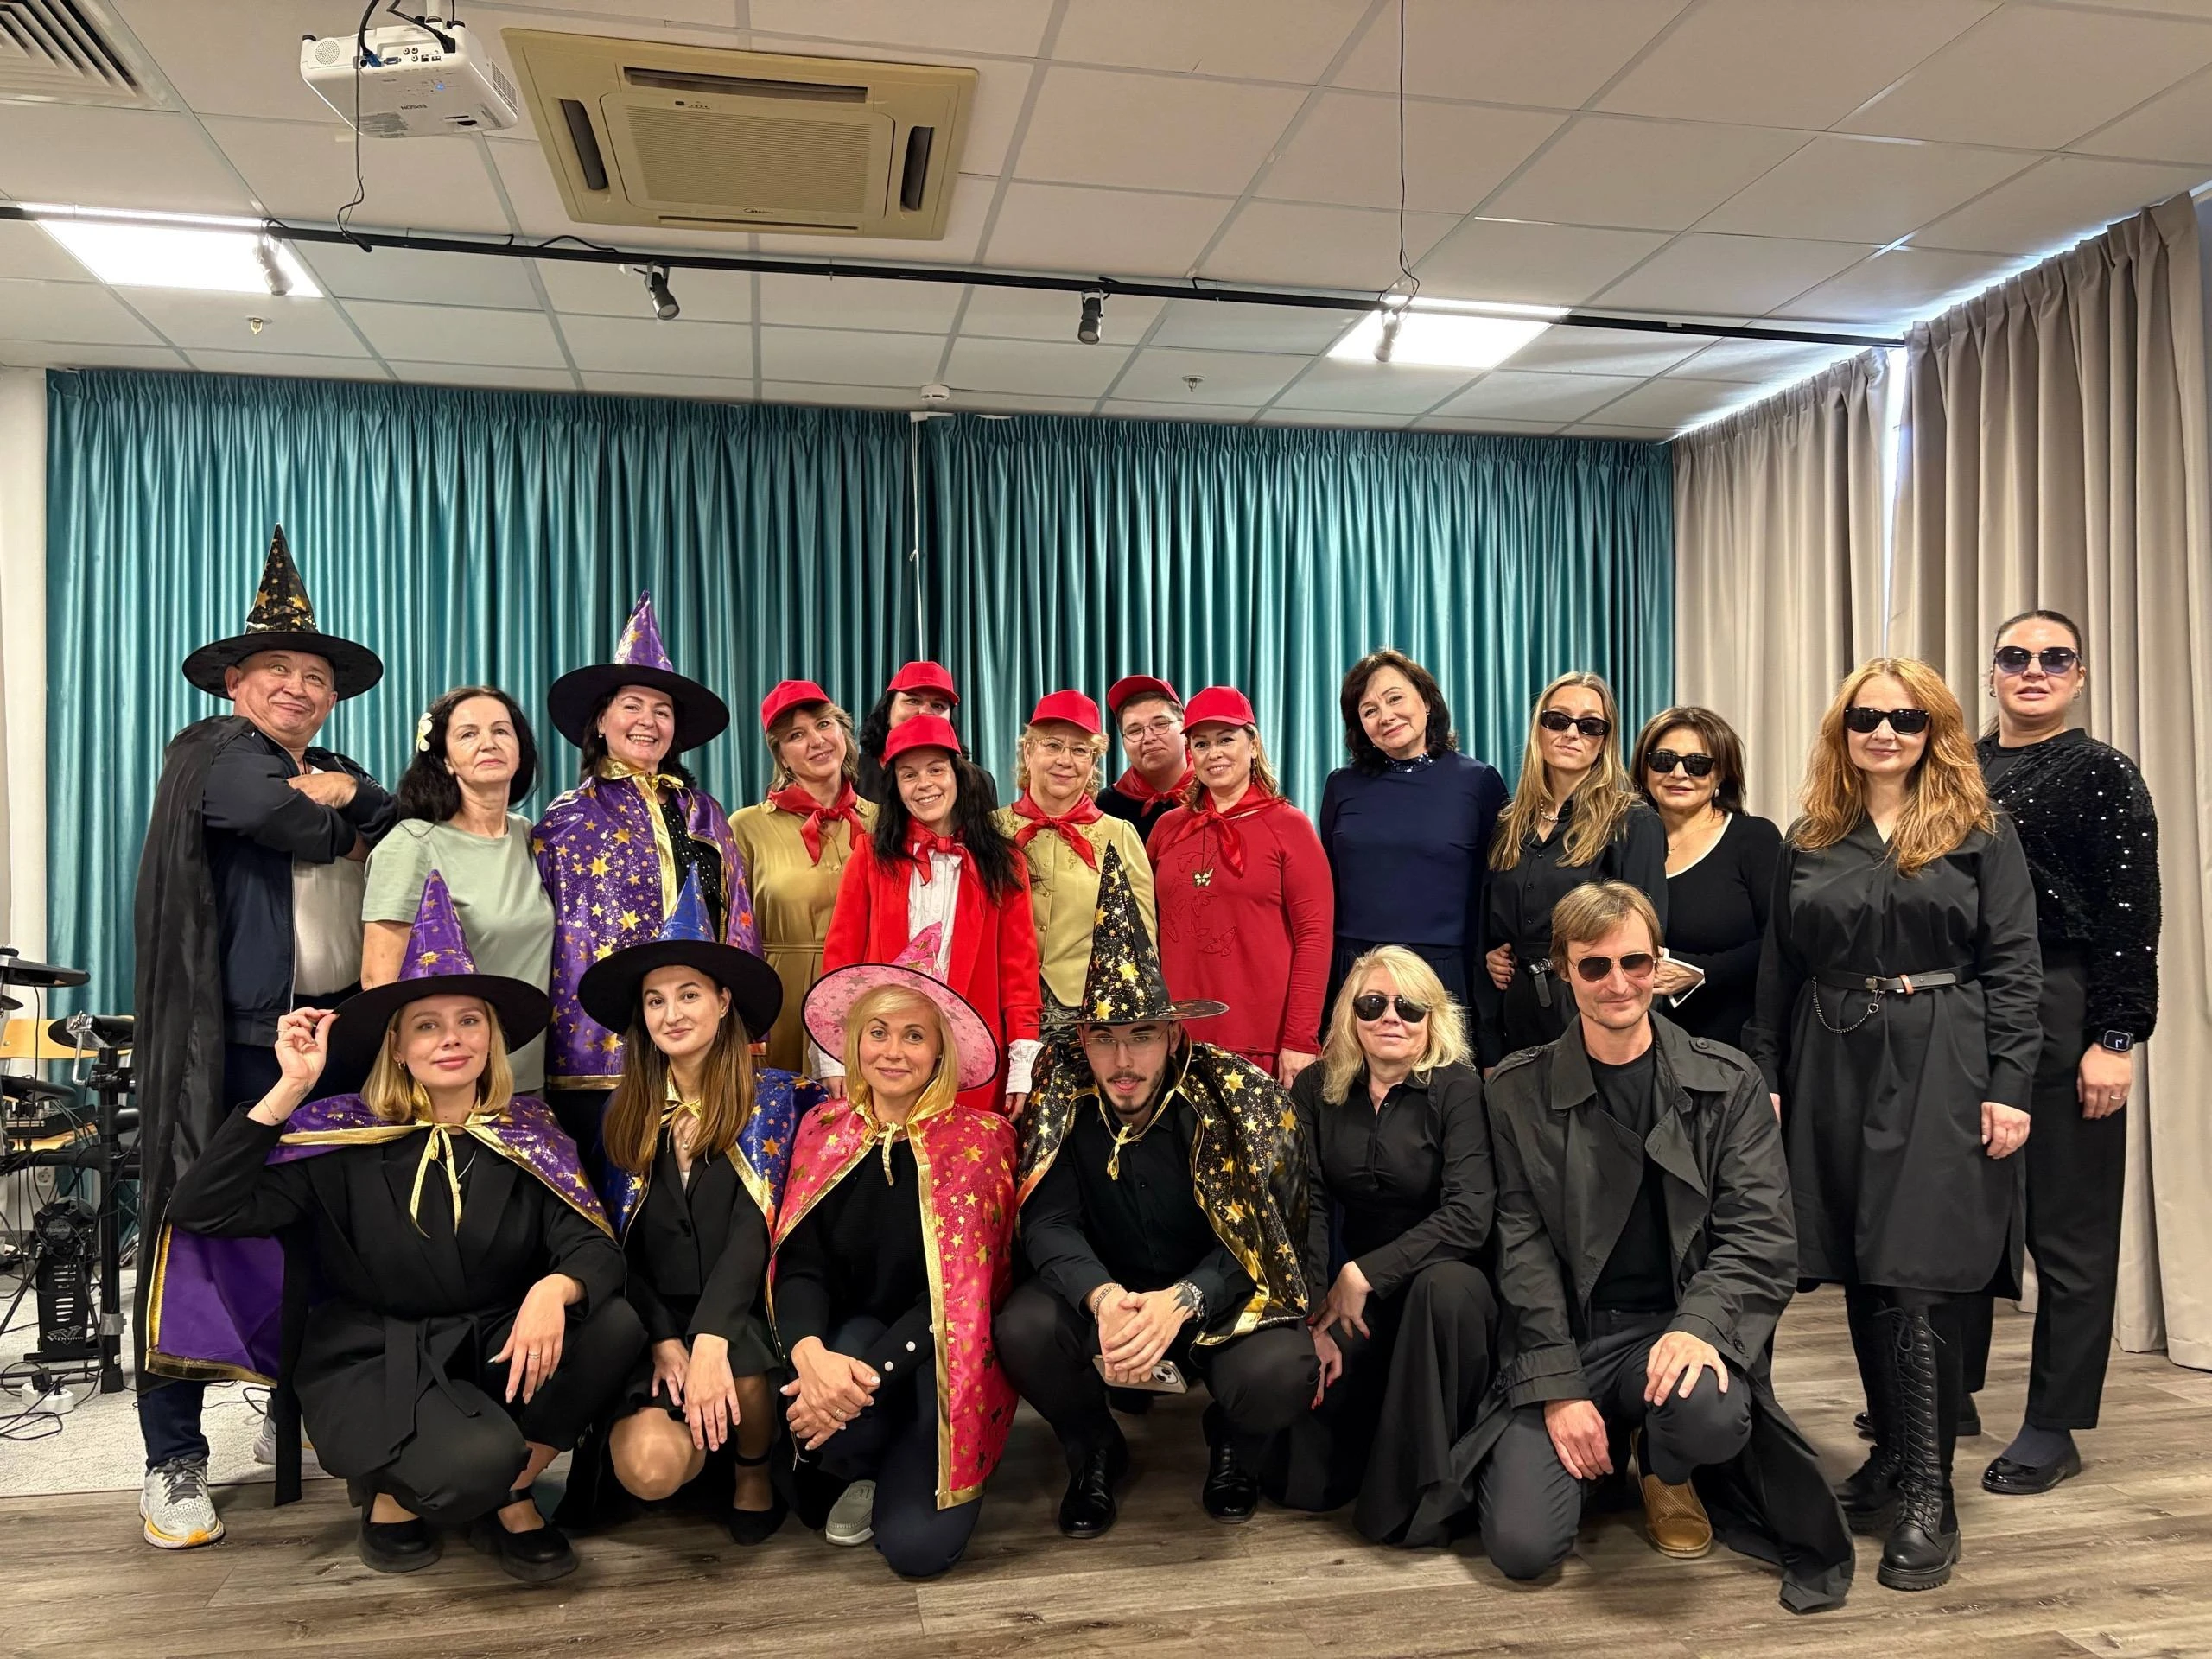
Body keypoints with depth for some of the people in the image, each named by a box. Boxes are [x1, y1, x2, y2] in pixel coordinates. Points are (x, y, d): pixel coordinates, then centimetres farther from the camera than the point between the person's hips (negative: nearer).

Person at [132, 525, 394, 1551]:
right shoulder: (212, 753, 0)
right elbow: (292, 822, -18)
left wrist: (350, 807, -7)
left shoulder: (337, 773, 20)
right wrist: (334, 817, 0)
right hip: (230, 1044, -6)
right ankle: (173, 1461, 7)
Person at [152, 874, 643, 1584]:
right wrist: (290, 1090, -22)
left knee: (615, 1323, -25)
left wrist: (553, 1290, -36)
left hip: (493, 1351, 4)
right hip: (370, 1361, -3)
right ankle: (392, 1495, 6)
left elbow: (595, 1250, -12)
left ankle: (510, 1500, -1)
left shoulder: (529, 1135, -2)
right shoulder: (346, 1138, -7)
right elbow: (202, 1211, -17)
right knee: (479, 1459, -33)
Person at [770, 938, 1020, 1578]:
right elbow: (800, 1266, -6)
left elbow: (958, 1291, -14)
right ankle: (863, 1471, 6)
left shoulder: (980, 1140, -10)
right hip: (848, 1339, 2)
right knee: (816, 1406, -33)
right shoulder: (822, 1132, 1)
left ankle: (904, 1470, 17)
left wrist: (869, 1377, -26)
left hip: (938, 1361, -2)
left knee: (918, 1545, -21)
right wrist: (810, 1352, -27)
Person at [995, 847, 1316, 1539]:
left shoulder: (1237, 1098, -18)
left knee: (1280, 1370, -31)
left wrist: (1179, 1302, -38)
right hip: (1102, 1294, 2)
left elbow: (1255, 1237, -19)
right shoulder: (1061, 1102, -13)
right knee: (1022, 1328, -29)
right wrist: (1103, 1298, -38)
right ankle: (1094, 1451, 6)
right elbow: (1049, 1223, -16)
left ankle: (1233, 1445, 10)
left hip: (1214, 1298, -1)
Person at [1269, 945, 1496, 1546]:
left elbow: (1469, 1215, -22)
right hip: (1355, 1293, 3)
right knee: (1306, 1480, -14)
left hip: (1442, 1276, -2)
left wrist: (1364, 1274, -23)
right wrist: (1313, 1321, -17)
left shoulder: (1457, 1088, -11)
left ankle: (1422, 1493, -23)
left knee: (1445, 1286, -40)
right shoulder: (1317, 1089, 0)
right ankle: (1371, 1419, 21)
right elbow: (1306, 1208, -7)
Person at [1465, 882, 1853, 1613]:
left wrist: (1698, 1326, -24)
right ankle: (1597, 1445, 20)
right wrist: (1558, 1388, -13)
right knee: (1521, 1545, -16)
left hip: (1681, 1325, 0)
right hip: (1565, 1335, 0)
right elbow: (1524, 1245, -3)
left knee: (1710, 1415, -35)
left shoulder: (1727, 1083, 0)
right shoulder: (1519, 1090, -1)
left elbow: (1761, 1235, -5)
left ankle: (1667, 1471, 6)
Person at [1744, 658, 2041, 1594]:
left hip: (1941, 1074, -4)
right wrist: (1763, 1078, 7)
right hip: (1833, 1071, 4)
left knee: (1917, 1279, -7)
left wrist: (2008, 1087, -11)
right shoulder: (1810, 842, 11)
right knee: (1862, 1278, 8)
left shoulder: (1979, 833, 2)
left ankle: (1928, 1499, 1)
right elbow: (1779, 972, 12)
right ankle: (1893, 1459, 23)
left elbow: (2014, 965, -3)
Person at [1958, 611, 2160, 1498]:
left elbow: (2131, 919, -9)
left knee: (2066, 1227, 5)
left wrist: (2115, 1039, -15)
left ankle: (2053, 1426, 16)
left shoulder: (2101, 775, -4)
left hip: (2063, 1017, -5)